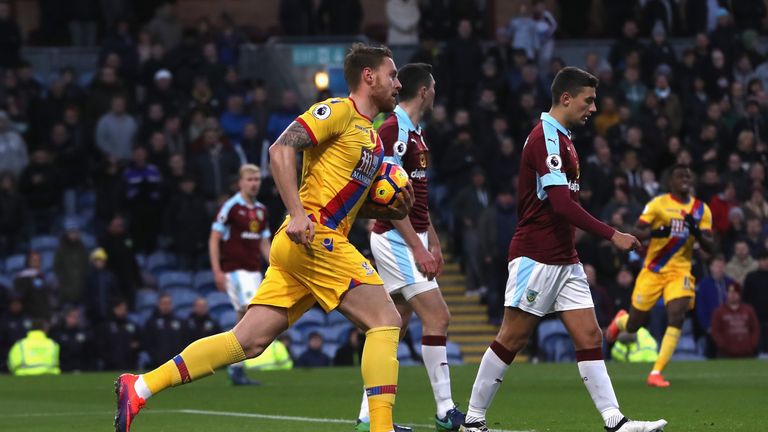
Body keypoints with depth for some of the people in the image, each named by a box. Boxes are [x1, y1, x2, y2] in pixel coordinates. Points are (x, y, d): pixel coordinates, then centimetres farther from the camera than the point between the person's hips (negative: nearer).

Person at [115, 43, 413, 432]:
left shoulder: (371, 135, 23)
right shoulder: (338, 111, -4)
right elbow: (280, 150, -15)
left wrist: (390, 209, 12)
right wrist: (298, 214, -24)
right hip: (313, 238, -9)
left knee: (248, 341, 2)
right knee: (385, 320, -11)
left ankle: (138, 388, 0)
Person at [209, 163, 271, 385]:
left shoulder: (261, 210, 14)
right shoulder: (230, 207, -6)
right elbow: (214, 239, -7)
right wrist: (217, 271, -14)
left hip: (254, 270, 7)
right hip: (234, 269, -7)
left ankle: (235, 367, 11)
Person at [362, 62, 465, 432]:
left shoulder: (414, 133, 16)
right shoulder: (394, 129, -15)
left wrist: (433, 242, 22)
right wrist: (418, 248, -23)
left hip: (410, 240, 10)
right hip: (396, 238, -10)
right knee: (437, 317, -12)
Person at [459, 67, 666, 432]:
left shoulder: (560, 139, 16)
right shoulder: (546, 138, -15)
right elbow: (561, 204, -24)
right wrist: (612, 235, -23)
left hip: (564, 258, 9)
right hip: (536, 257, -9)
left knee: (590, 337, 1)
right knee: (512, 339, -3)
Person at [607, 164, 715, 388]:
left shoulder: (702, 210, 4)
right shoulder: (658, 203, -5)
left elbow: (710, 247, 2)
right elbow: (637, 231, -11)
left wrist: (696, 233, -18)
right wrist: (655, 232, -31)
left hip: (680, 272, 2)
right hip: (653, 270, -2)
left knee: (677, 317, -21)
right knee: (634, 324, 5)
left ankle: (656, 372, -13)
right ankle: (620, 320, 46)